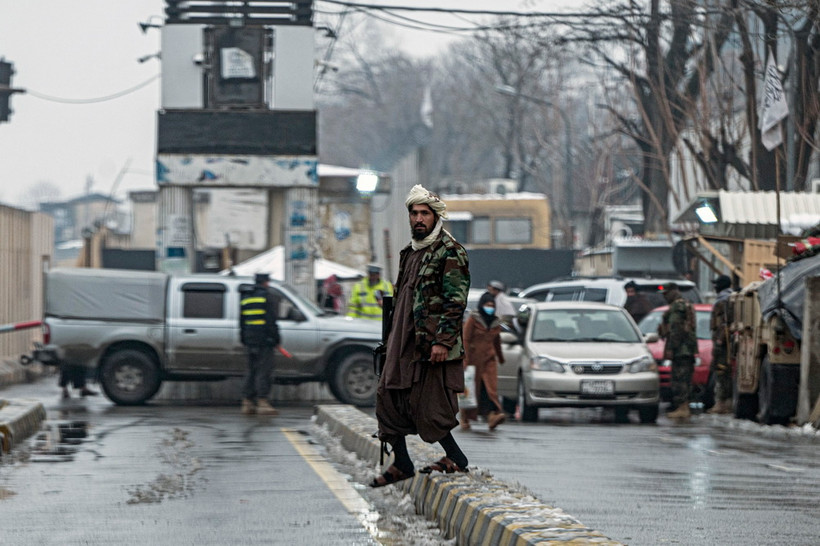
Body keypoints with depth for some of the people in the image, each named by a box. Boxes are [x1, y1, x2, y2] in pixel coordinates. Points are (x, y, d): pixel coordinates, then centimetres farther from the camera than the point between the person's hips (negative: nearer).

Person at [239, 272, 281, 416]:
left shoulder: (246, 298, 15)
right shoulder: (267, 296, -7)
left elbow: (242, 322, 18)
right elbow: (271, 321, -12)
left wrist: (244, 340, 22)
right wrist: (276, 339, -8)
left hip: (250, 340, 7)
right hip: (264, 341, -7)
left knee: (251, 372, 12)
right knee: (263, 372, -8)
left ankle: (247, 403, 10)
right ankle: (262, 403, -12)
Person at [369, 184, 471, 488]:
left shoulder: (449, 252, -9)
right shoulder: (410, 252, 18)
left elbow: (455, 301, -15)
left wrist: (442, 341, -22)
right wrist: (392, 336, 22)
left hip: (432, 342, -9)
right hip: (403, 343, 9)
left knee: (428, 405, -7)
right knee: (388, 397, 6)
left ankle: (455, 458, 8)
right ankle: (401, 464, 14)